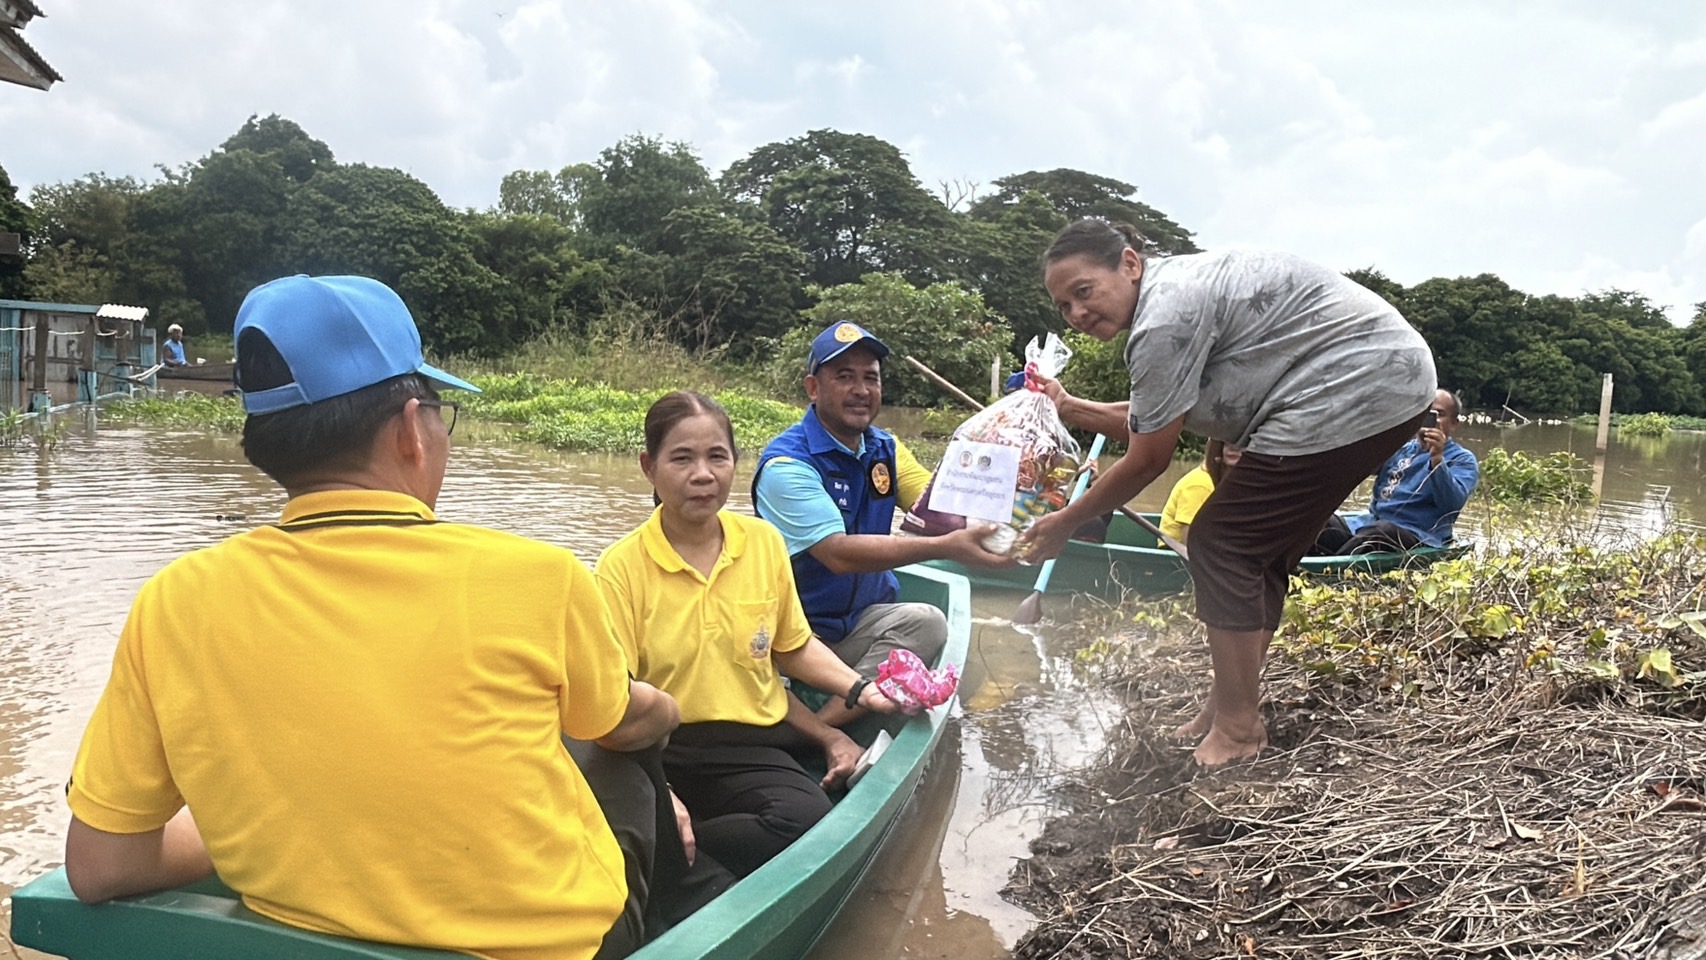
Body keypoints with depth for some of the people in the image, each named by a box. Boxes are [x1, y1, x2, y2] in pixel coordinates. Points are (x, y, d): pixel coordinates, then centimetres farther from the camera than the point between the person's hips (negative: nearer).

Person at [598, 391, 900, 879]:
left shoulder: (764, 542, 6)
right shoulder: (623, 567, -5)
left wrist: (857, 688, 5)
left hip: (751, 752, 4)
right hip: (659, 753, -4)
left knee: (808, 817, -30)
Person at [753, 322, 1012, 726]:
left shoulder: (885, 450, 9)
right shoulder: (786, 463, -15)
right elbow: (839, 554, -28)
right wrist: (946, 547, -35)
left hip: (863, 621, 7)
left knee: (928, 622, -25)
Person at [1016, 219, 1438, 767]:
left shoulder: (1164, 320, -19)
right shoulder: (1176, 285, 12)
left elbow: (1147, 461, -11)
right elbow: (1154, 422, 18)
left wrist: (1065, 524, -1)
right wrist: (1072, 409, 16)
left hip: (1356, 391, -11)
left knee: (1221, 542, -6)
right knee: (1262, 548, 14)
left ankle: (1238, 728, 2)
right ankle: (1228, 703, 22)